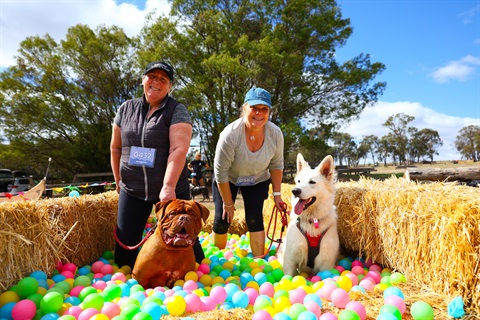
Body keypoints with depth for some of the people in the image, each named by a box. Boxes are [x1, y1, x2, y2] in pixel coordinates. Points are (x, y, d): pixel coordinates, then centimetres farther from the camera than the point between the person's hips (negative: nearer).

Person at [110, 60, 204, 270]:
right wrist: (118, 181, 16)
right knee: (124, 245, 8)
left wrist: (168, 186, -26)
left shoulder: (177, 111, -6)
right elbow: (116, 147, 14)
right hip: (131, 189, 4)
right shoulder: (126, 109, 7)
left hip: (171, 189, -3)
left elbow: (178, 150, -18)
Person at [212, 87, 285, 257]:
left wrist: (277, 194, -6)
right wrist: (228, 203, -16)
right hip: (228, 179, -2)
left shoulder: (275, 134, -23)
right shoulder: (230, 134, -34)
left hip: (257, 180, 2)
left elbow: (276, 165, -6)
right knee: (222, 219, -1)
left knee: (255, 219, -8)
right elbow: (221, 172, -25)